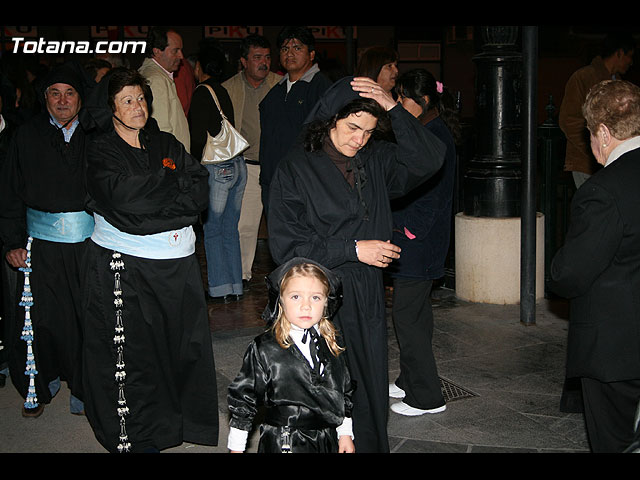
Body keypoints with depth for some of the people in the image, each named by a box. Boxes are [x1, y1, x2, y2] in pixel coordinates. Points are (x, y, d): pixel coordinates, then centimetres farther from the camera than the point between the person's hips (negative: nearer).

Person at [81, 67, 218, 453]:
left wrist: (147, 199, -11)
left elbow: (200, 194, 1)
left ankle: (183, 418, 23)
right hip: (122, 264, -4)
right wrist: (175, 181, -8)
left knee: (183, 340, 7)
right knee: (129, 346, -1)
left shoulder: (167, 144, 13)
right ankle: (133, 434, 12)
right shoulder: (101, 151, 1)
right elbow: (122, 196, -18)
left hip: (176, 260, 4)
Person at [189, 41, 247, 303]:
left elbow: (199, 136, -14)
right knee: (230, 229, 12)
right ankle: (235, 287, 16)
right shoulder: (224, 92, 13)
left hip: (217, 168, -7)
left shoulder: (202, 93, -9)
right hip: (237, 165, 7)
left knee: (212, 229, 2)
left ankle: (221, 288, 4)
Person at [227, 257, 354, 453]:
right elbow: (243, 396, -7)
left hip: (327, 440, 4)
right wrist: (236, 446, -3)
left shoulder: (331, 345, 0)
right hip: (281, 443, -4)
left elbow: (344, 392, 12)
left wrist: (345, 432, 13)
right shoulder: (264, 349, -14)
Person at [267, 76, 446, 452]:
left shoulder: (375, 161, 6)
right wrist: (353, 250, -14)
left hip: (368, 298, 4)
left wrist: (393, 109, -14)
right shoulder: (296, 169, -7)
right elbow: (285, 246, -11)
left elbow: (429, 160, -6)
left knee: (370, 393, 12)